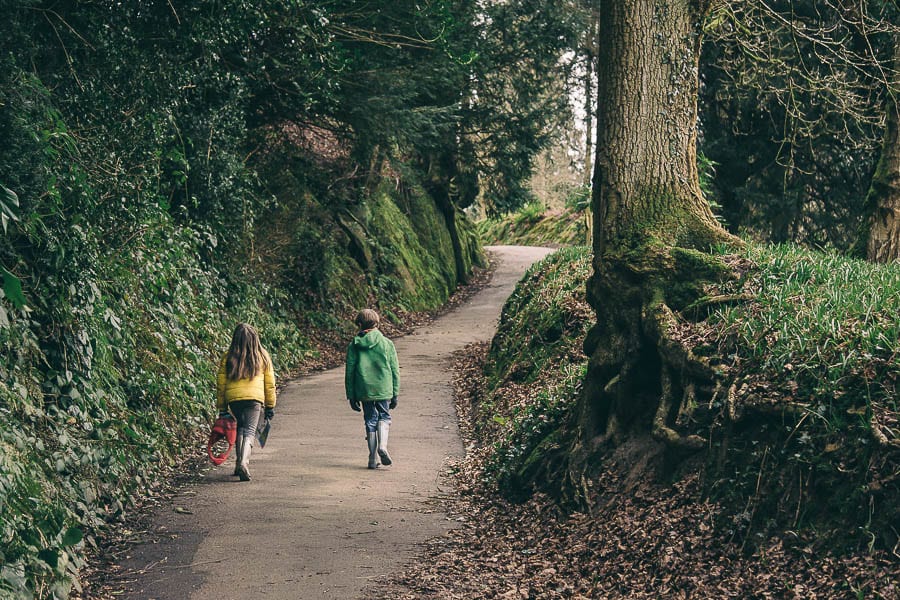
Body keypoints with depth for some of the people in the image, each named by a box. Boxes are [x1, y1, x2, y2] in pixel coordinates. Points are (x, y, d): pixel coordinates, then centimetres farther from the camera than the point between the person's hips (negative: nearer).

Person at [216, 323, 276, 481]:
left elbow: (221, 384, 7)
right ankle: (243, 462, -25)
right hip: (255, 398, -2)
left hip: (233, 398, 2)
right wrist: (270, 406, 17)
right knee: (249, 431, -3)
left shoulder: (227, 358, 5)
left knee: (240, 427, 24)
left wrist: (222, 408, 14)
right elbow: (270, 384, 9)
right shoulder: (263, 357, 6)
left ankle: (240, 461, 20)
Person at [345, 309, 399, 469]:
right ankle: (382, 445, -9)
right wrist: (395, 394, 9)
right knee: (384, 417, 16)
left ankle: (373, 459, 10)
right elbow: (395, 371, 2)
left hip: (364, 392, 1)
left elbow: (349, 372, 2)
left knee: (370, 421, 11)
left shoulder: (354, 345, 0)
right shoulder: (387, 343, -1)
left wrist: (351, 396, 9)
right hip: (384, 390, -1)